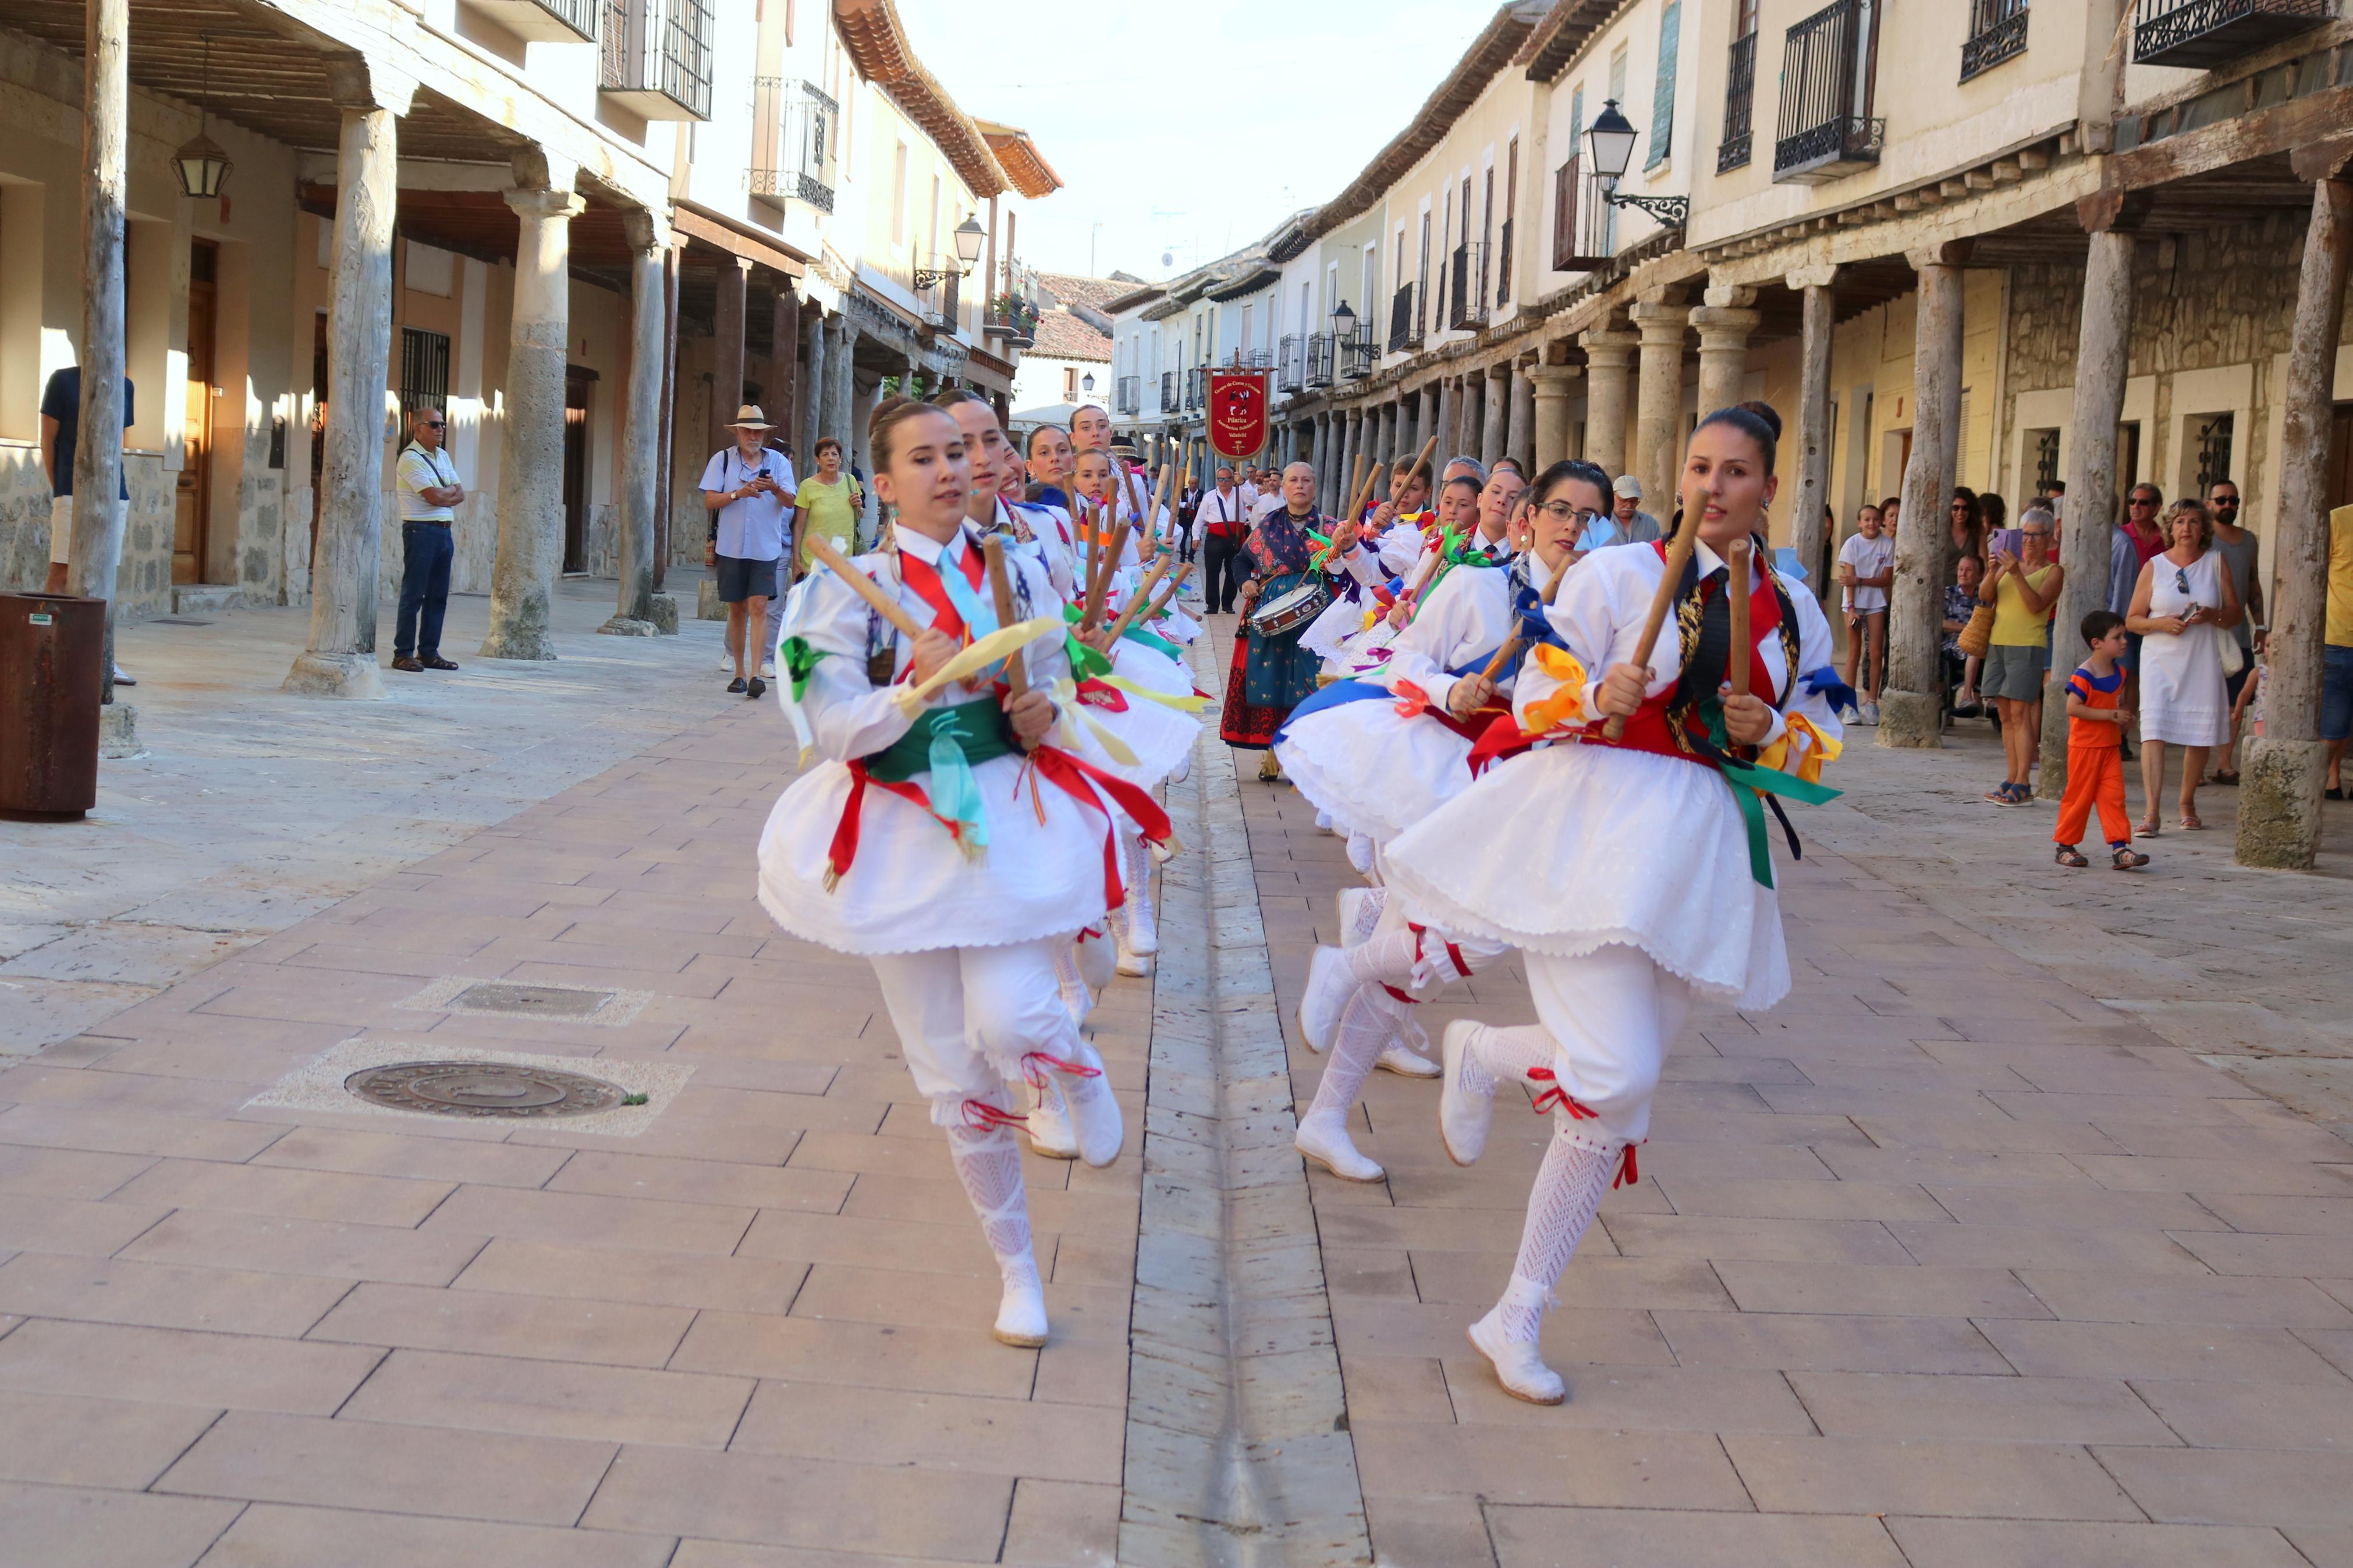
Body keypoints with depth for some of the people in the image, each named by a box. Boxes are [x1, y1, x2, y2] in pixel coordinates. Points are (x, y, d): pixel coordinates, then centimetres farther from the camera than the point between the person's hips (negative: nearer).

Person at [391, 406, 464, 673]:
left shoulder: (443, 456, 17)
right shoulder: (410, 458, -9)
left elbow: (460, 494, 10)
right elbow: (434, 496, -18)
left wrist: (443, 497, -9)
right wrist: (452, 489, 2)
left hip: (444, 531, 8)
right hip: (421, 531, -8)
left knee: (438, 596, 9)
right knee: (413, 595, -6)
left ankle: (429, 652, 15)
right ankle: (403, 654, -3)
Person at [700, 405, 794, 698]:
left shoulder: (778, 462, 7)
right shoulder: (722, 460, 6)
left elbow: (790, 502, -2)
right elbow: (709, 502, -1)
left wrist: (775, 489, -22)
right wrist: (739, 493, -16)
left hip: (765, 547, -1)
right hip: (731, 547, 1)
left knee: (758, 607, -11)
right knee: (737, 609, 7)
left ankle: (755, 674, -16)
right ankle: (739, 672, 16)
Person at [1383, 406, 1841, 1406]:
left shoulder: (1794, 612, 10)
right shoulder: (1617, 574, -2)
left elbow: (1815, 750, 17)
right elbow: (1536, 696, -2)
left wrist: (1766, 734, -5)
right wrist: (1597, 698, -22)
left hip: (1699, 848, 5)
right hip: (1593, 825, -5)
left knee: (1616, 1092, 6)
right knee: (1617, 1077, -17)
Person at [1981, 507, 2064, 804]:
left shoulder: (2054, 571, 2)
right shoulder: (2011, 564, 16)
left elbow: (2037, 604, -14)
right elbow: (1985, 596, 5)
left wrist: (2016, 574, -22)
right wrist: (1993, 573, -13)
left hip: (2028, 645, -6)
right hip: (1998, 643, 6)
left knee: (2020, 712, -12)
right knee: (2006, 714, 6)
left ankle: (2023, 784, -13)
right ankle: (2011, 778, 10)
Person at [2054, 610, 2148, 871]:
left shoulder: (2119, 672, 8)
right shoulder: (2084, 675, -17)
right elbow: (2073, 707, -24)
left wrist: (2122, 718, 4)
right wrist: (2109, 714, -23)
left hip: (2110, 746, 6)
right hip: (2085, 747, -6)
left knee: (2114, 796, 0)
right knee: (2079, 796, 2)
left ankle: (2119, 848, 0)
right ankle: (2064, 845, 15)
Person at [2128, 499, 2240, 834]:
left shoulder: (2216, 562, 8)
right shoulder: (2154, 566, 6)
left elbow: (2234, 615, 9)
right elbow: (2132, 619, 6)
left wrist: (2211, 615, -11)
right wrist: (2162, 623, -13)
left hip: (2203, 661, 1)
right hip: (2160, 659, -1)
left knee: (2200, 736, 4)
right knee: (2153, 730, -14)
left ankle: (2187, 805, 24)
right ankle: (2151, 812, -18)